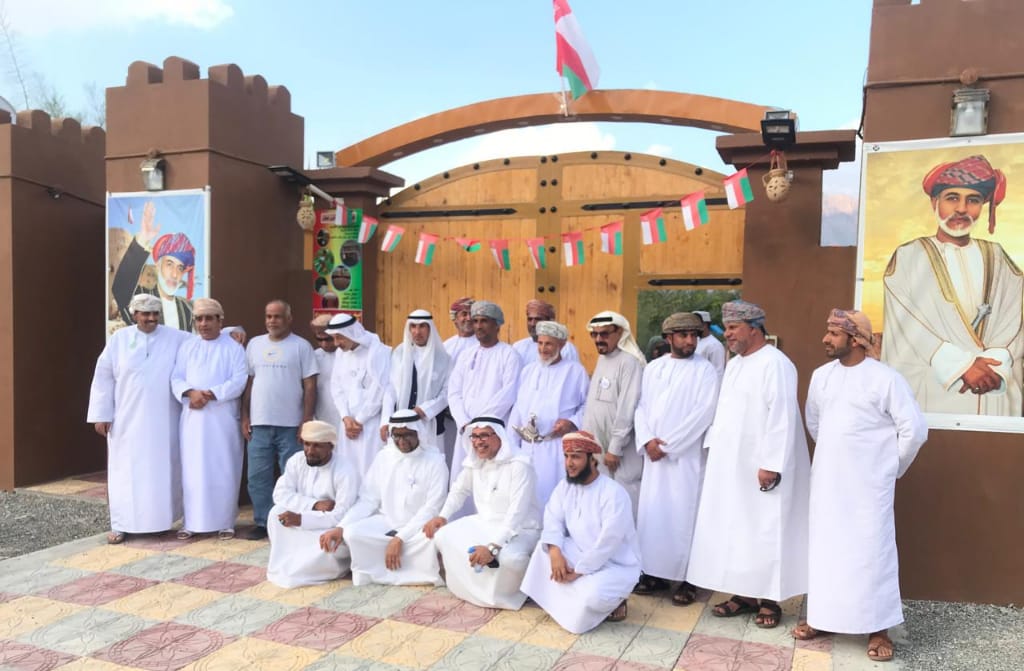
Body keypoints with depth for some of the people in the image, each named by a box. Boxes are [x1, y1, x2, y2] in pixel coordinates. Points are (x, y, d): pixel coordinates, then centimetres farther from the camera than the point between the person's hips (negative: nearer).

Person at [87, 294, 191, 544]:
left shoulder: (175, 338, 2)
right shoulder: (119, 340, 2)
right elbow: (103, 378, 3)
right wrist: (101, 414, -1)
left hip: (163, 422, 0)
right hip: (127, 420, 0)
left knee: (162, 471, 6)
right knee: (126, 472, 3)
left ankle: (162, 520, 17)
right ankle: (121, 525, 11)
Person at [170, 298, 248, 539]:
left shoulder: (233, 348, 1)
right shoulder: (187, 347, 12)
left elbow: (239, 382, -9)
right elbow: (176, 379, 6)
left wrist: (210, 394, -19)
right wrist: (191, 392, -15)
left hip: (223, 418, -3)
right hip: (193, 417, 3)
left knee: (223, 471, 0)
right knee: (192, 470, 4)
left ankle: (226, 522, 9)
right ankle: (191, 521, 13)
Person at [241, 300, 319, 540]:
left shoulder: (301, 346, -1)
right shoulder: (254, 344, 10)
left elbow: (310, 386, -3)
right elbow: (249, 382, 13)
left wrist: (307, 420, -9)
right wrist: (245, 417, 7)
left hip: (290, 424, -3)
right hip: (260, 423, 4)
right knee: (257, 476, 7)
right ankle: (262, 522, 19)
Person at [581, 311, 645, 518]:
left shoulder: (629, 362, -15)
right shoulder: (602, 359, 13)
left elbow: (627, 409, -18)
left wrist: (615, 448, -18)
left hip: (618, 451, -8)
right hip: (597, 449, 8)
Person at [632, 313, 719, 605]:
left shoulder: (705, 370, -4)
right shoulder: (652, 368, 11)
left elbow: (703, 413, -12)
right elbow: (641, 406, 9)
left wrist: (668, 445, -13)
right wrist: (647, 440, -8)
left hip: (686, 457, -4)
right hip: (653, 455, 4)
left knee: (683, 516, -2)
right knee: (651, 514, 7)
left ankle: (687, 579, 10)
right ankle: (654, 572, 19)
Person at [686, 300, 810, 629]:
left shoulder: (775, 364, -15)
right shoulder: (733, 364, 13)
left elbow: (782, 417, -20)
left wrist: (771, 464, -22)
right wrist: (712, 448, 12)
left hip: (761, 467, -8)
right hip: (731, 465, 8)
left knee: (764, 531, 1)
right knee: (734, 529, 10)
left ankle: (770, 599, 13)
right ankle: (744, 594, 20)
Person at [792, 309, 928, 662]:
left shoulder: (886, 378, -12)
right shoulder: (821, 375, 5)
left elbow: (915, 429, -8)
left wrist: (893, 468, 2)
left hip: (868, 484, -5)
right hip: (827, 481, 5)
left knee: (871, 549, 1)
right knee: (824, 546, 10)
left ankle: (877, 628, 13)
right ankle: (821, 615, 23)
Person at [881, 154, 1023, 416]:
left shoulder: (997, 258, 13)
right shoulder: (908, 257, 2)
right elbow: (908, 326, -7)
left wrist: (995, 365, -13)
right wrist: (962, 365, -16)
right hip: (932, 392, -3)